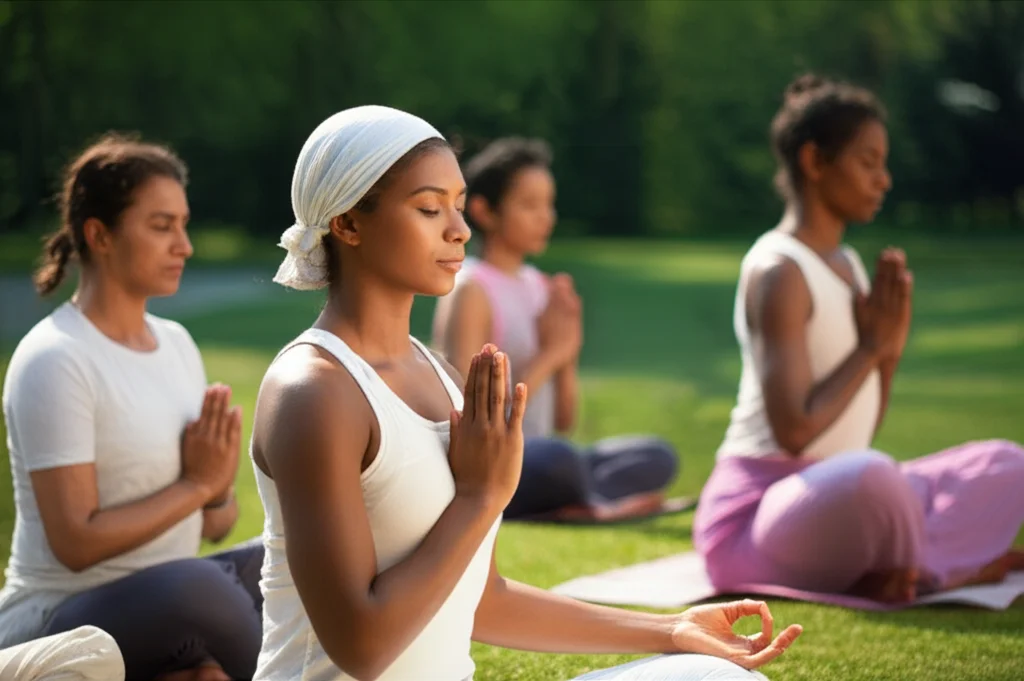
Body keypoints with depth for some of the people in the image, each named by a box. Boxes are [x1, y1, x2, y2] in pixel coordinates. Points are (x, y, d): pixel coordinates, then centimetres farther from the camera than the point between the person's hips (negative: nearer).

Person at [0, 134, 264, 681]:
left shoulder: (176, 343, 9)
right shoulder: (54, 361, -14)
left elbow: (214, 524, 11)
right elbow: (76, 541, -20)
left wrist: (219, 494, -11)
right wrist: (194, 485, -13)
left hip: (167, 614, 8)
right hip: (56, 621, -8)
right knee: (194, 587, -37)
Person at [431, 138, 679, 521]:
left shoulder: (542, 288, 13)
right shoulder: (470, 291, -9)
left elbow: (563, 424, 15)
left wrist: (567, 355, -3)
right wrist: (548, 355, -12)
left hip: (530, 468, 8)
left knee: (658, 458, -4)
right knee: (555, 458, -38)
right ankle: (602, 504, -9)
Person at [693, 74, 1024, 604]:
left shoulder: (848, 265, 13)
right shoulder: (778, 272, -14)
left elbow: (862, 428, 15)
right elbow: (794, 430, -23)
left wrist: (890, 351, -1)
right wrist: (870, 347, -13)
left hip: (835, 502, 9)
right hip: (756, 513, -9)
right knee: (870, 474, -40)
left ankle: (892, 576, -14)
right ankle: (925, 575, -8)